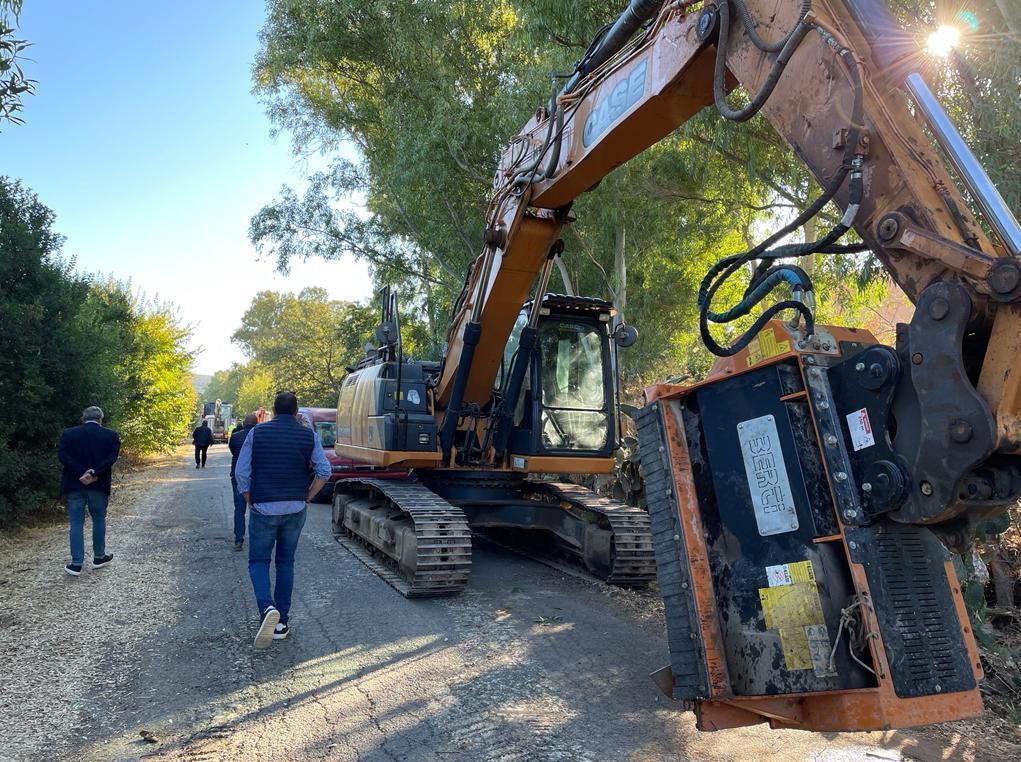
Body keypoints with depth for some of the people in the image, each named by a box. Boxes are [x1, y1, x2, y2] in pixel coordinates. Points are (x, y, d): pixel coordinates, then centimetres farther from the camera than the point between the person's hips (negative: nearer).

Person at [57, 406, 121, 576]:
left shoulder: (68, 434, 3)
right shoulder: (110, 435, -1)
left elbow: (62, 455, -8)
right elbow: (112, 456, -12)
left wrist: (81, 473, -13)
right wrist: (95, 474, -16)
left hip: (75, 485, 1)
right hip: (99, 485, 0)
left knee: (76, 523, 5)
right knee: (99, 520, 15)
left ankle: (76, 564, 4)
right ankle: (99, 557, 23)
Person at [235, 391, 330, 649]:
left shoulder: (257, 433, -3)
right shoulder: (309, 436, 0)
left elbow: (241, 473, -3)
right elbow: (324, 471, -4)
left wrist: (251, 502, 8)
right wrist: (307, 497, 7)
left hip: (263, 509, -2)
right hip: (295, 510, 2)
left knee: (258, 561, 11)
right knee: (285, 562, 15)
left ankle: (267, 608, -14)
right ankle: (281, 622, 17)